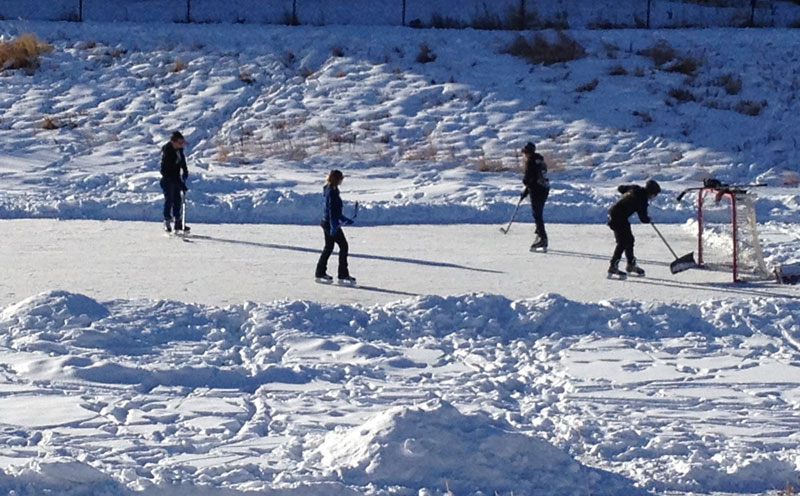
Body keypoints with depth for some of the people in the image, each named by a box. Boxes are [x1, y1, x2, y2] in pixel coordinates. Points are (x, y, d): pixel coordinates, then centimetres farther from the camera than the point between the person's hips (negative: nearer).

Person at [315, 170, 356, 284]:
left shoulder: (331, 190, 13)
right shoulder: (332, 191, -17)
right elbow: (331, 209, -23)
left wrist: (343, 219, 28)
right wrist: (334, 225, -27)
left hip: (327, 222, 10)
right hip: (330, 223, -10)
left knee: (329, 248, 16)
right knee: (343, 246, -5)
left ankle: (320, 273, 22)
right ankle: (343, 275, -3)